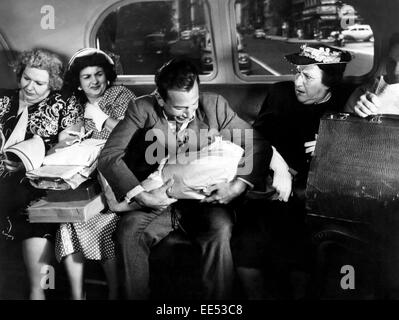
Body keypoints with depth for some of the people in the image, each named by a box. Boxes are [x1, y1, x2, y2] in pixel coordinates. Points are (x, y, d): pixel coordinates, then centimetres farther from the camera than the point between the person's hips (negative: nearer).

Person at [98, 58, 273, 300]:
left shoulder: (215, 105, 0)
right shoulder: (143, 109, -3)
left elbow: (259, 146, 1)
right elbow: (109, 157, -10)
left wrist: (237, 187, -14)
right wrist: (141, 196, -23)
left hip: (203, 200, 0)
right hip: (157, 202, 0)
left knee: (220, 229, -31)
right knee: (129, 230, -29)